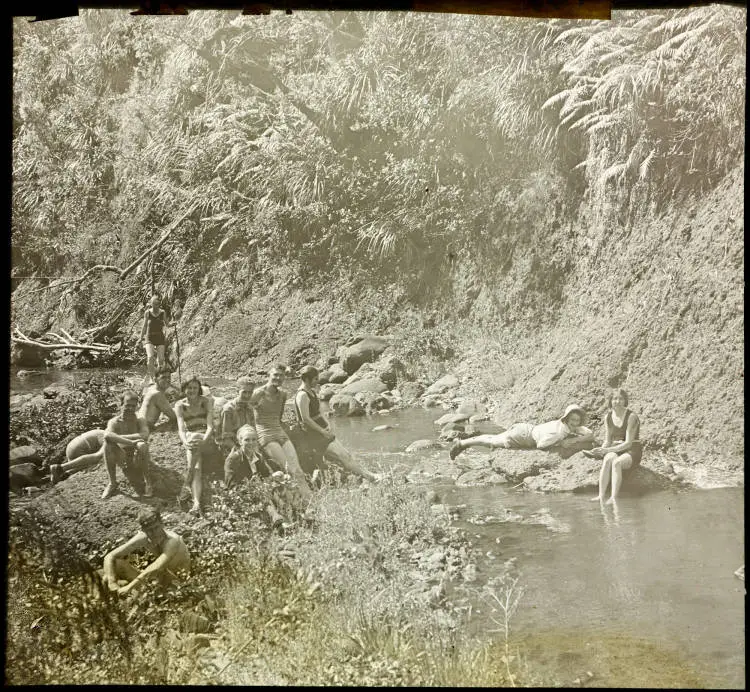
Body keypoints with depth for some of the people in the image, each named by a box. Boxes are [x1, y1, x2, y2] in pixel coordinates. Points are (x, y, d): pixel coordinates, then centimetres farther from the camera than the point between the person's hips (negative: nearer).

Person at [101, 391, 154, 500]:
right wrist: (130, 442, -44)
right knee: (108, 443, -26)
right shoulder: (114, 422, -7)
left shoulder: (140, 420, -7)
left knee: (142, 445, -34)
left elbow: (144, 435, -31)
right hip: (123, 457, 2)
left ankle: (147, 483, -19)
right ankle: (112, 483, -15)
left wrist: (120, 437, -28)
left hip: (138, 458, -1)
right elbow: (107, 435, -33)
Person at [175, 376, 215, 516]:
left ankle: (187, 482, -39)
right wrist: (185, 442, -32)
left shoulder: (206, 402, -1)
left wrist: (203, 441, -32)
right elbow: (181, 429, -9)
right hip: (190, 438, 1)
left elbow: (210, 426, -11)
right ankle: (196, 502, -46)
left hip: (206, 438, -1)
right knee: (197, 469, -27)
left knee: (194, 438, -37)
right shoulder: (180, 405, 2)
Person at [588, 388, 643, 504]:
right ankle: (601, 496, -42)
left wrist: (607, 450, -23)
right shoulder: (608, 417, 7)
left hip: (631, 452, -3)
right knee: (608, 459, -33)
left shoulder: (631, 416, -10)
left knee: (616, 462, -36)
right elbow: (607, 441, 10)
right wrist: (600, 450, -12)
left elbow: (628, 443, -15)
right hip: (614, 451, 4)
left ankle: (613, 498, -45)